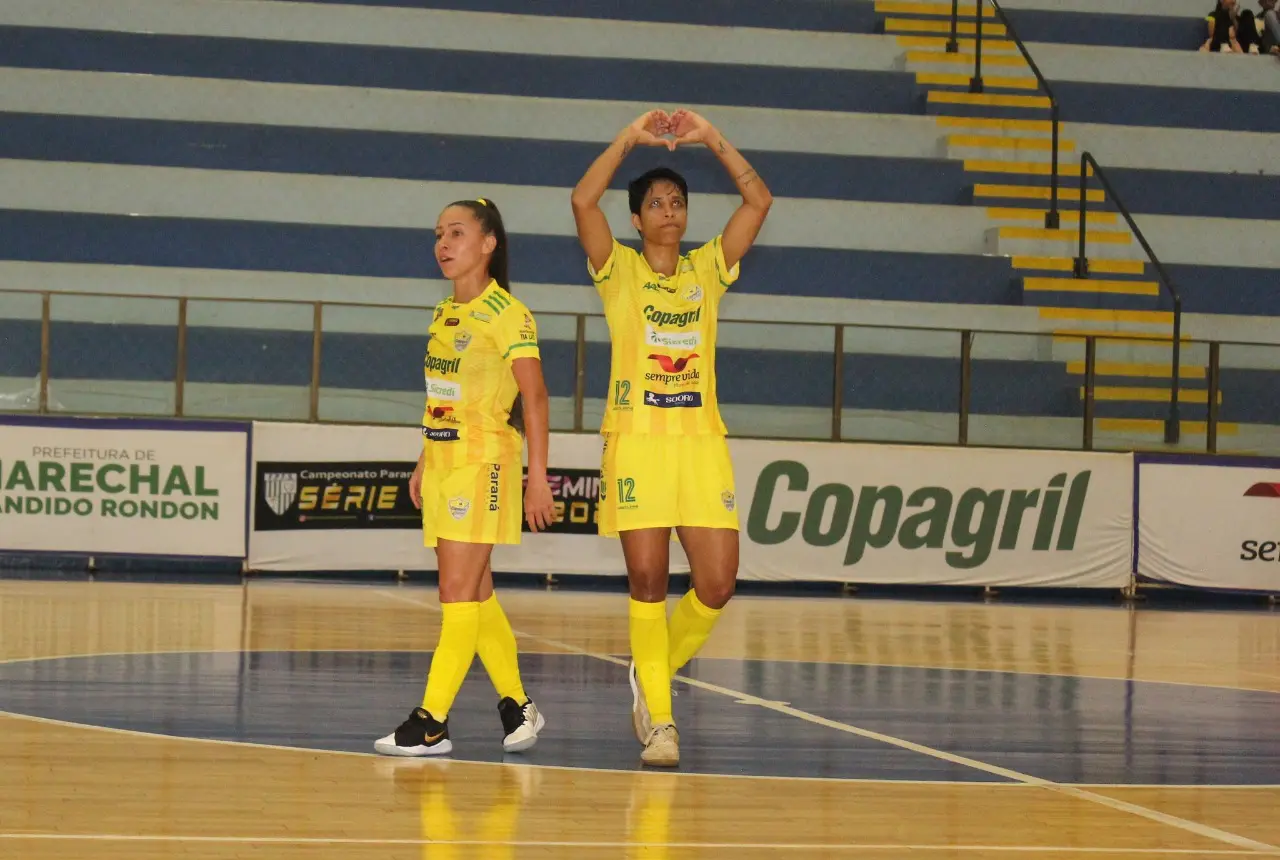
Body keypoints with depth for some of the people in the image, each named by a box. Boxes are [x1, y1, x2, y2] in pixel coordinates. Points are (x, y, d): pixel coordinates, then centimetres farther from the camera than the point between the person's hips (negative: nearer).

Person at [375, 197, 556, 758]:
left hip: (483, 461, -8)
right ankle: (517, 707, 18)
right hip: (442, 460, 8)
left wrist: (538, 477, -16)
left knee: (459, 593, -10)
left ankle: (433, 721, -11)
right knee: (476, 594, 9)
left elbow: (534, 397, -12)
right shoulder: (444, 314, 15)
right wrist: (425, 462, 17)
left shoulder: (506, 313, -9)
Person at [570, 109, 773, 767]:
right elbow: (584, 201, -11)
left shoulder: (707, 270, 12)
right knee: (647, 581, -4)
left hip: (701, 441, 3)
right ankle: (658, 721, 5)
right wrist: (629, 139, -8)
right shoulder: (619, 271, 5)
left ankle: (655, 671, 22)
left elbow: (758, 201, 3)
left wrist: (712, 139, -1)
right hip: (636, 440, -3)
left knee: (717, 584, -4)